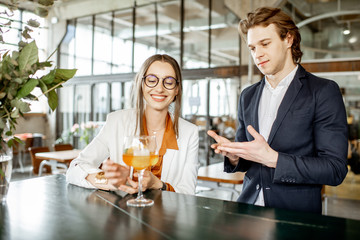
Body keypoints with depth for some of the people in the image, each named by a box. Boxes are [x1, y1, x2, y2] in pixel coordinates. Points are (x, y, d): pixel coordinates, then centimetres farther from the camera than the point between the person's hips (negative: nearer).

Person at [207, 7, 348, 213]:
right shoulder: (248, 97, 11)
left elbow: (335, 169, -9)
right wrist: (233, 156, -5)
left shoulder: (324, 91, -4)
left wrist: (272, 158, -19)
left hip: (296, 214, -3)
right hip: (250, 207, 4)